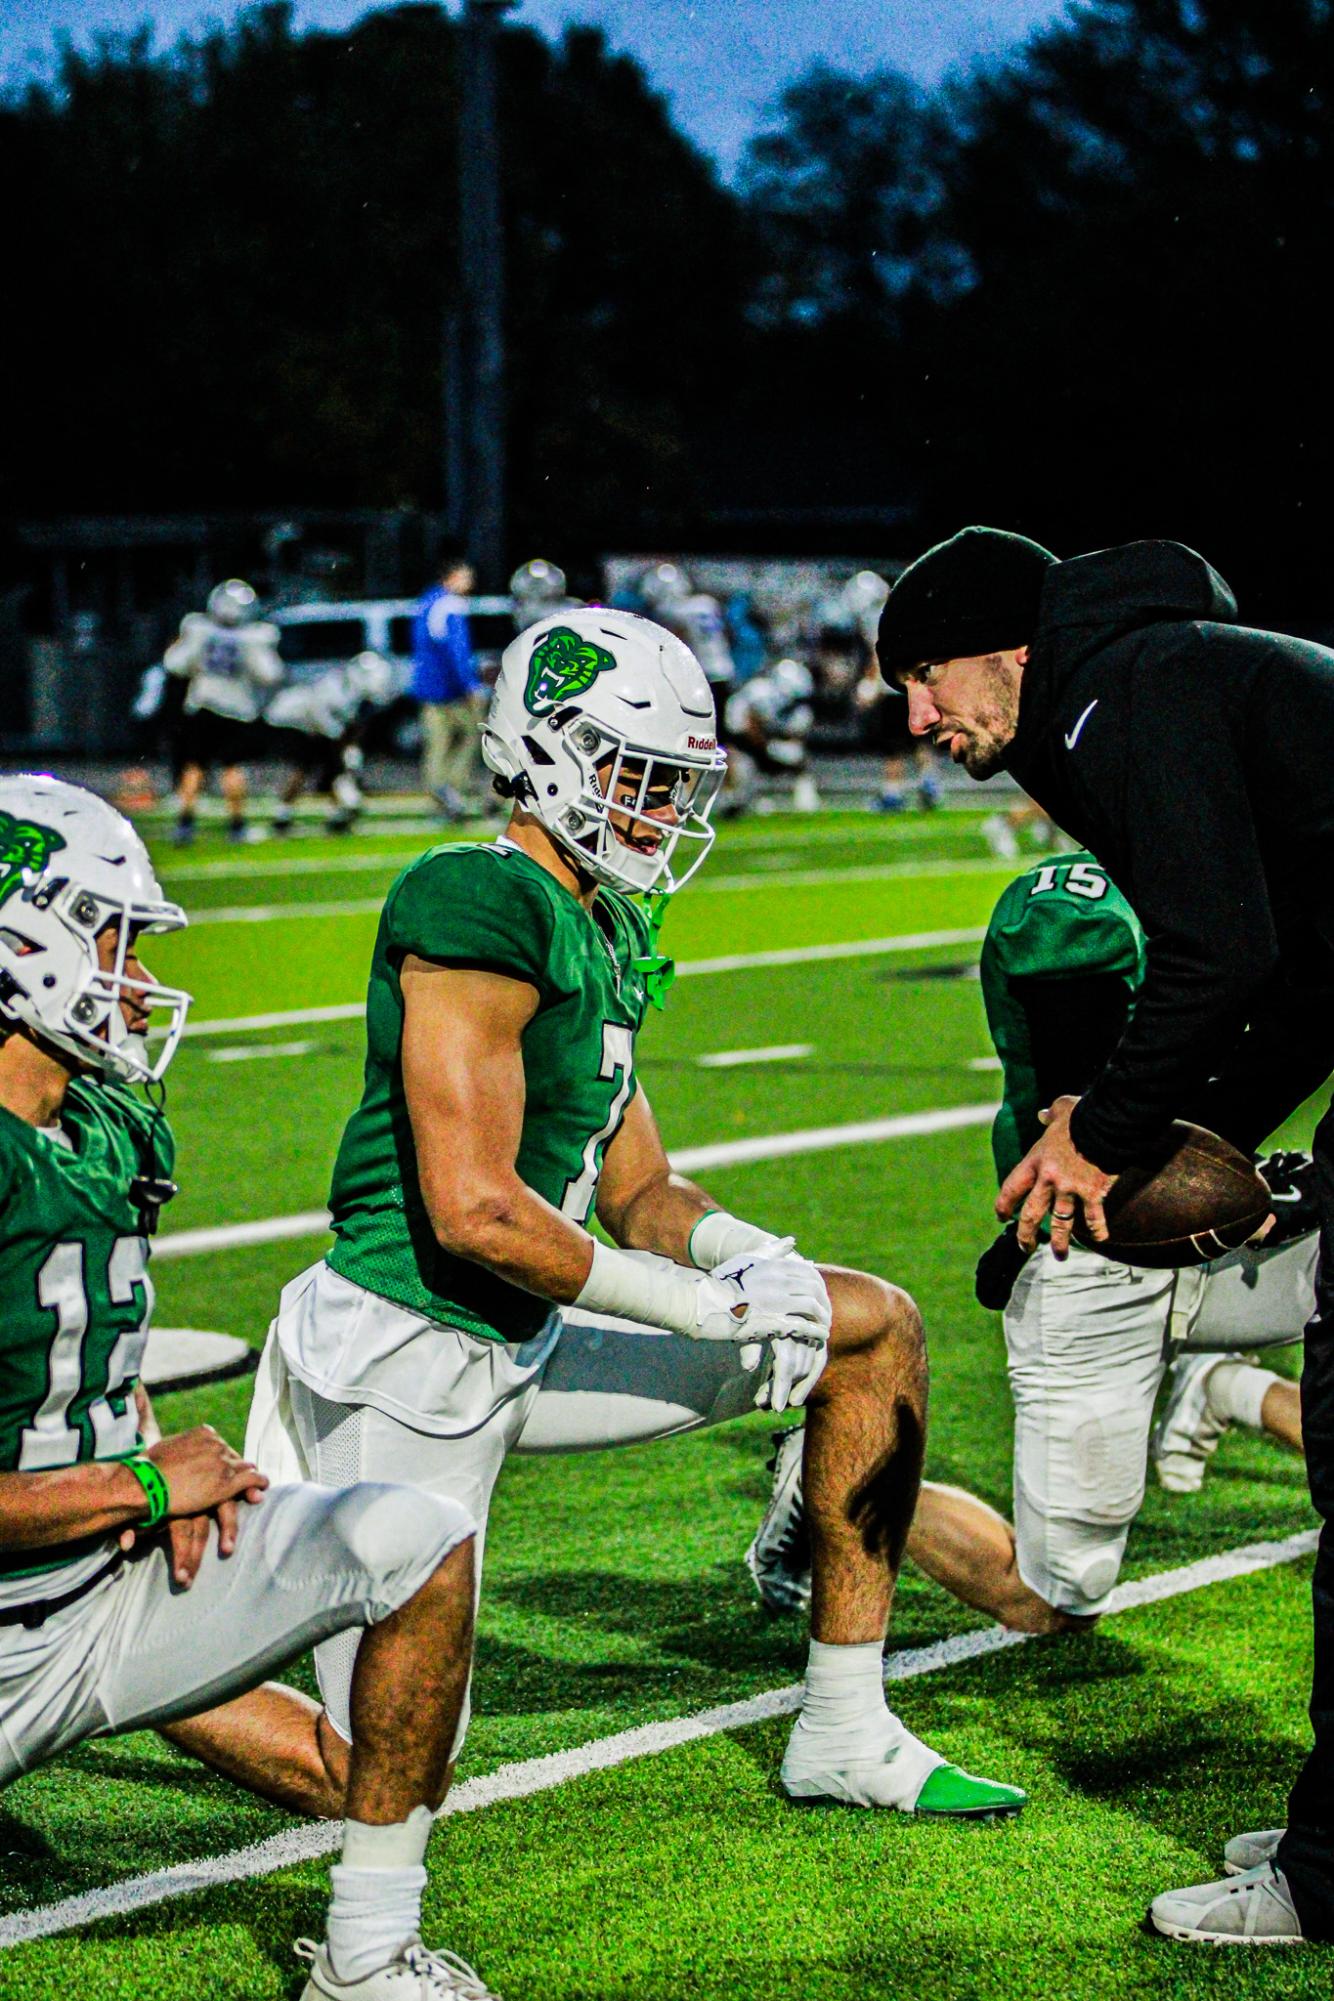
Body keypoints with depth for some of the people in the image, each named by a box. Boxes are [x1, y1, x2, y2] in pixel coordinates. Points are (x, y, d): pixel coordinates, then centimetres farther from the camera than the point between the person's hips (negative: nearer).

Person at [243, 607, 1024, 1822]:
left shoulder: (604, 931, 12)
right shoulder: (484, 906, -19)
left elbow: (640, 1198, 17)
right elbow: (474, 1213, -25)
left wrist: (759, 1260, -6)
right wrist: (713, 1307, -18)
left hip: (525, 1351, 10)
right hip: (409, 1359, -10)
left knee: (875, 1330, 8)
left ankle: (846, 1738, 13)